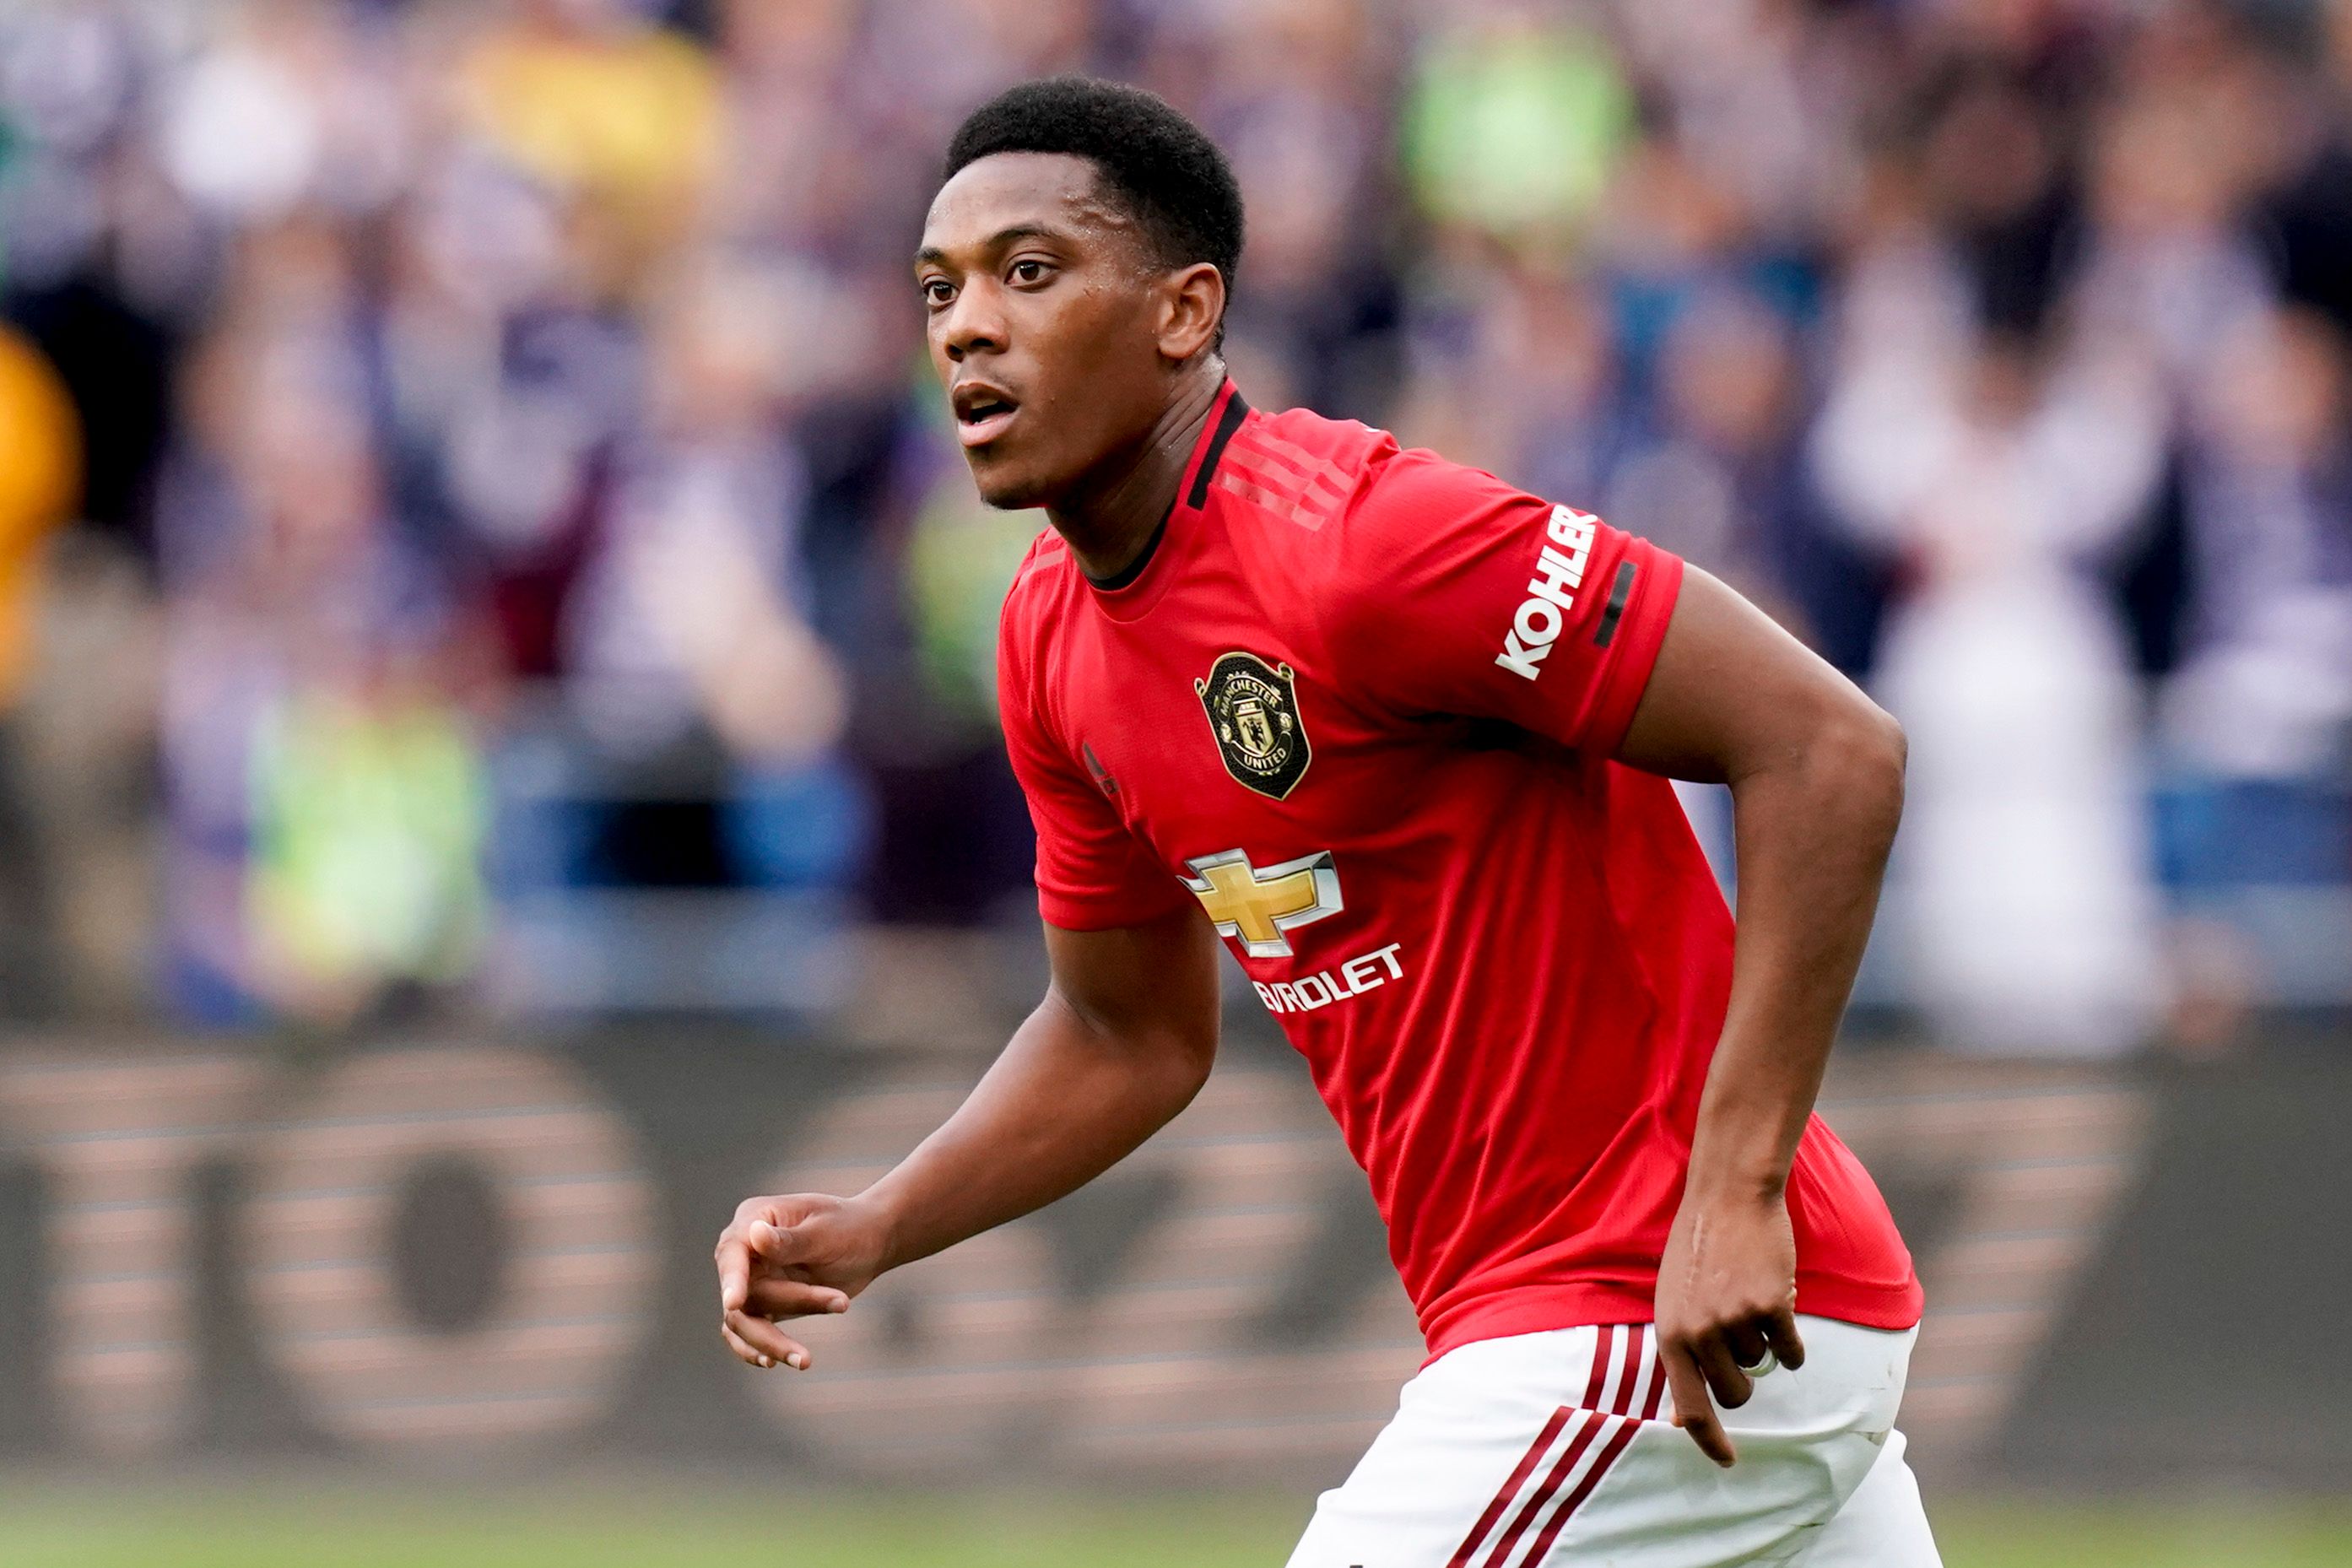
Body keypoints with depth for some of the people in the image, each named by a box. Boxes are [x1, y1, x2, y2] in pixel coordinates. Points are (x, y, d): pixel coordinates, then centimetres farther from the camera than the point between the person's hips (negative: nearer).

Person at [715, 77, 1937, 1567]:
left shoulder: (1360, 536, -20)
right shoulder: (1053, 635, 8)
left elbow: (1832, 749, -23)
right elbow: (1133, 1034, 22)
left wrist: (1737, 1189, -28)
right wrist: (873, 1230, 5)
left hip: (1696, 1319, -9)